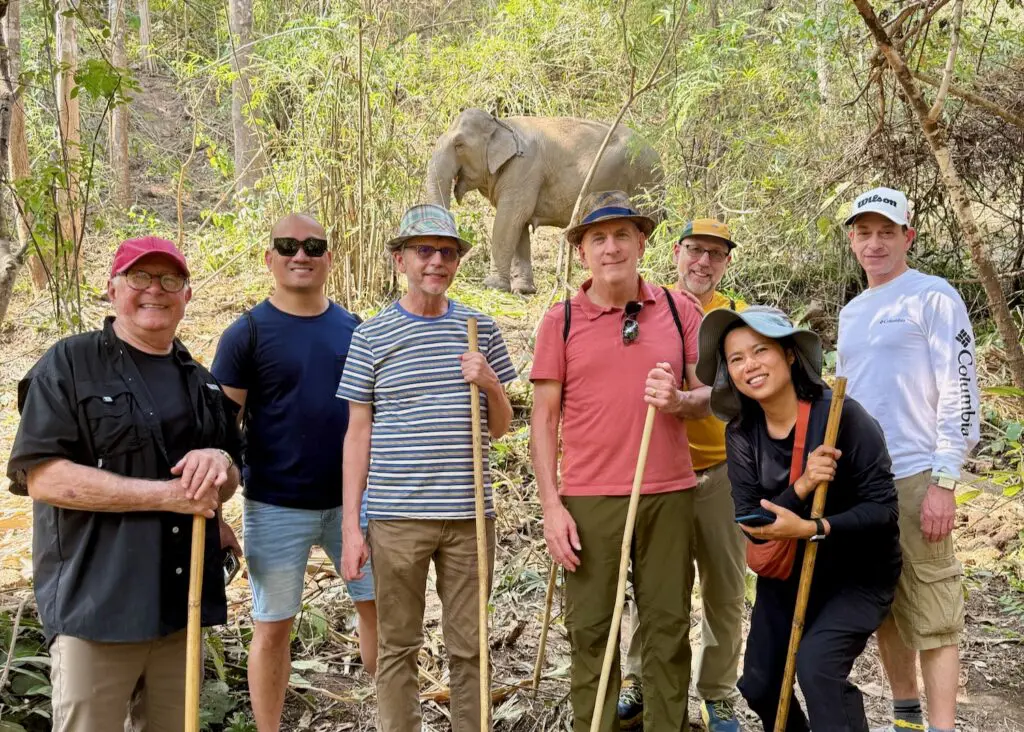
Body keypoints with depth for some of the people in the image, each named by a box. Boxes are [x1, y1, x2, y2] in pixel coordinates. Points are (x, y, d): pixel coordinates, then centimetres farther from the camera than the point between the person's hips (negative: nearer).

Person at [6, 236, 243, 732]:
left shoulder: (200, 382, 15)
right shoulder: (69, 365, -4)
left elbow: (228, 484, 19)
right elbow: (42, 476, -14)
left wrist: (219, 464, -7)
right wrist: (165, 493, -18)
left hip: (183, 601, 6)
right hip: (95, 605, -5)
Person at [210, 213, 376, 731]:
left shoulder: (354, 329, 5)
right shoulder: (246, 334, -6)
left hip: (353, 499, 4)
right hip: (276, 508, -3)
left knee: (379, 605, 10)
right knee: (273, 626, 7)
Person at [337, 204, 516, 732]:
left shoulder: (481, 330, 8)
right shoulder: (371, 336, 2)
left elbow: (499, 428, 13)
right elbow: (358, 434, 3)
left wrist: (490, 383, -8)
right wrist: (350, 526, -1)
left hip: (469, 513, 2)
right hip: (395, 517, -2)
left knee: (468, 645, 11)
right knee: (398, 645, 9)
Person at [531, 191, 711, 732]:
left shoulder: (679, 310, 6)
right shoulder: (561, 320, 1)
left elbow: (711, 394, 10)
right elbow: (544, 418, 1)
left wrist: (679, 401, -13)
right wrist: (551, 506, -5)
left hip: (670, 494, 2)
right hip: (588, 500, -1)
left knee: (669, 627, 9)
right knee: (591, 631, 5)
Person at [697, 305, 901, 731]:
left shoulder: (842, 415, -22)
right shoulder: (741, 433, -8)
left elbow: (883, 508, -22)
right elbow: (752, 524, -13)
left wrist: (810, 529, -34)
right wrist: (800, 487, -30)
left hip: (857, 574, -5)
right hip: (785, 576, 5)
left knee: (817, 664, -26)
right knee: (757, 685, 10)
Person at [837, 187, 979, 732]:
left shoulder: (934, 297, -4)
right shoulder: (851, 312, 16)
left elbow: (960, 394, -10)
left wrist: (944, 483, -16)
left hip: (915, 478, -7)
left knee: (932, 616, -6)